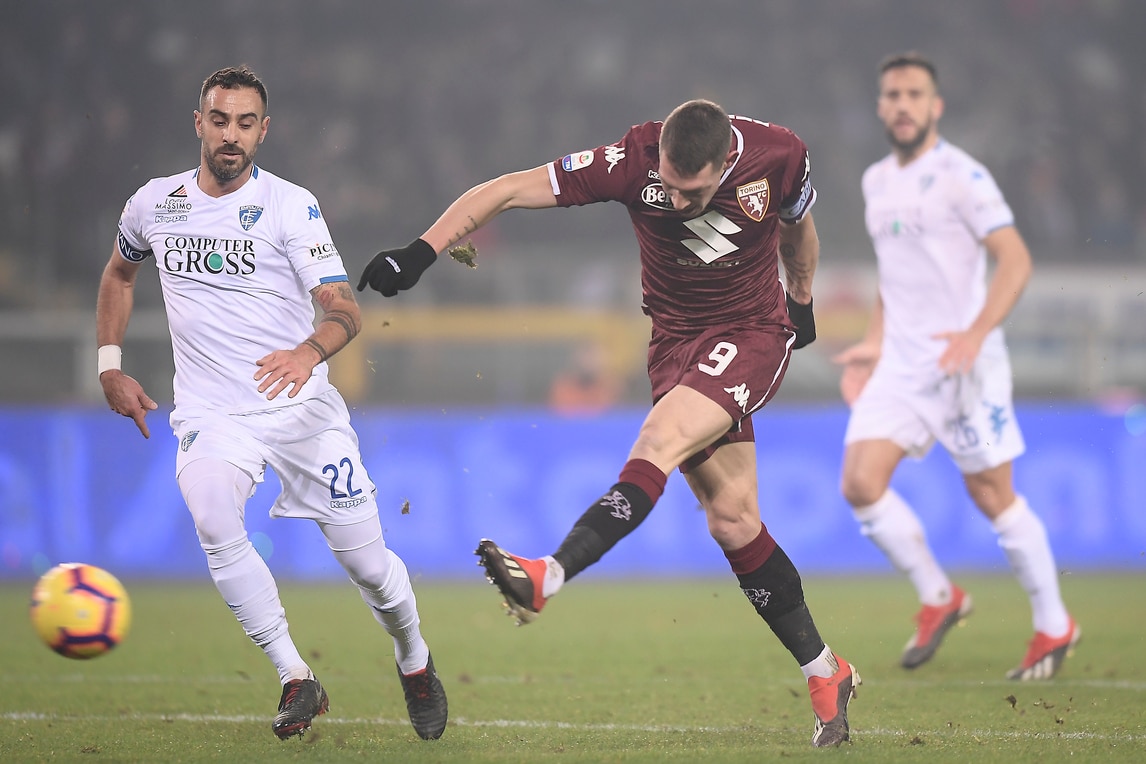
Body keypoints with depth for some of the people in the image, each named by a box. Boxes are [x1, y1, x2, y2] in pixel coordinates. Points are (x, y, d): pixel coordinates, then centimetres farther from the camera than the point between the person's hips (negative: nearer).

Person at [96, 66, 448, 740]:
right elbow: (120, 274, 27)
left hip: (299, 403, -1)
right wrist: (110, 366, 18)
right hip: (210, 413, 1)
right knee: (213, 521, -30)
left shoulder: (291, 205, -6)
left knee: (366, 559, -3)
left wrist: (309, 351, -37)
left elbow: (345, 309, -15)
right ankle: (297, 681, -22)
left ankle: (415, 661, 30)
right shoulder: (155, 203, 6)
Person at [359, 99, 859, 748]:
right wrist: (421, 253, -27)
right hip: (677, 340, 2)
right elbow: (506, 191, -18)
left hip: (754, 332, -2)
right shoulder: (633, 160, -19)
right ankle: (826, 675, 9)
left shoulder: (778, 155, -16)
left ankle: (547, 579, -35)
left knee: (657, 445, -28)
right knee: (732, 519, -2)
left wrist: (802, 302, 24)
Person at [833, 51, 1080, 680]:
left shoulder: (960, 176, -10)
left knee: (992, 496, 1)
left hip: (966, 362, -6)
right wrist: (873, 344, 15)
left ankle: (1054, 627, 18)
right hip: (901, 362, 6)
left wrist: (976, 333, -27)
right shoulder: (876, 182, 13)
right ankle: (937, 599, 9)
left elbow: (1015, 260, -15)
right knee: (860, 482, -10)